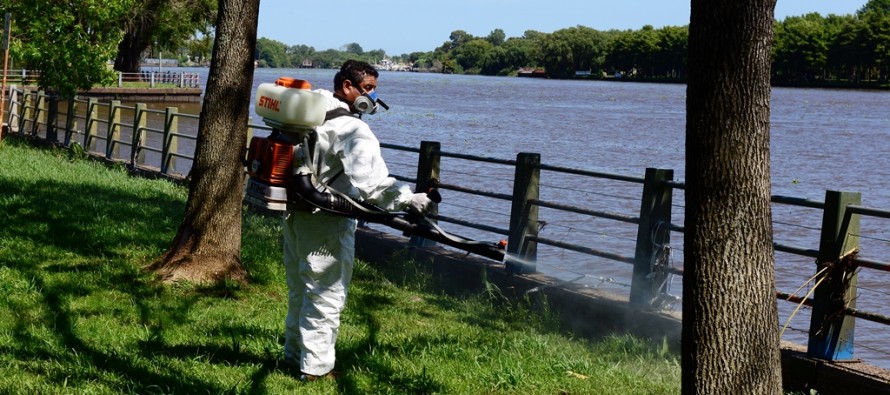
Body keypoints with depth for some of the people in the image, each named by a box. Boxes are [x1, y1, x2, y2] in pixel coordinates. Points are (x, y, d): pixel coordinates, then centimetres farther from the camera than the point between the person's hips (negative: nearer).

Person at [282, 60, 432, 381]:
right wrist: (408, 199, -32)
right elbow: (369, 183, -31)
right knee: (325, 295, 1)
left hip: (296, 213, 9)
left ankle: (295, 352, 34)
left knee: (299, 288, 21)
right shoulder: (352, 130, -20)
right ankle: (315, 366, 8)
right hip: (326, 222, -9)